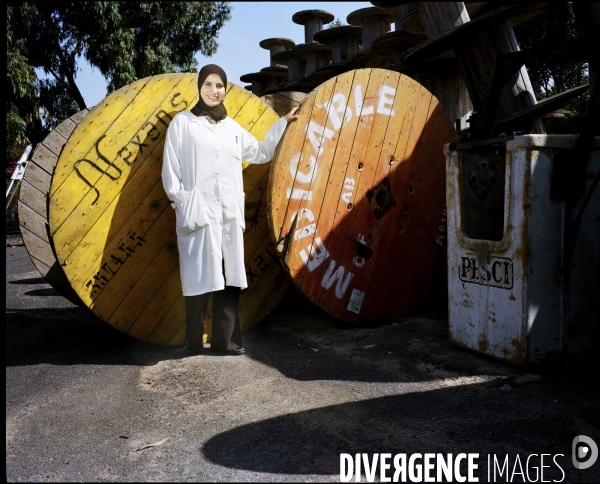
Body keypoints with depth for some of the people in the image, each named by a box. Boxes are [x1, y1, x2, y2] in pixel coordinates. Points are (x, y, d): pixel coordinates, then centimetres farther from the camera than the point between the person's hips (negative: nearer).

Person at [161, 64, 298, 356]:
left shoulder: (232, 127, 18)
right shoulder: (182, 122, 5)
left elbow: (261, 153, 28)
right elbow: (170, 168, 1)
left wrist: (283, 123, 26)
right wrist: (181, 201, -9)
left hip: (230, 214, 4)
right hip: (197, 212, -4)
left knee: (229, 277, 3)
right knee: (199, 277, -6)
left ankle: (226, 340, 11)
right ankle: (193, 343, 4)